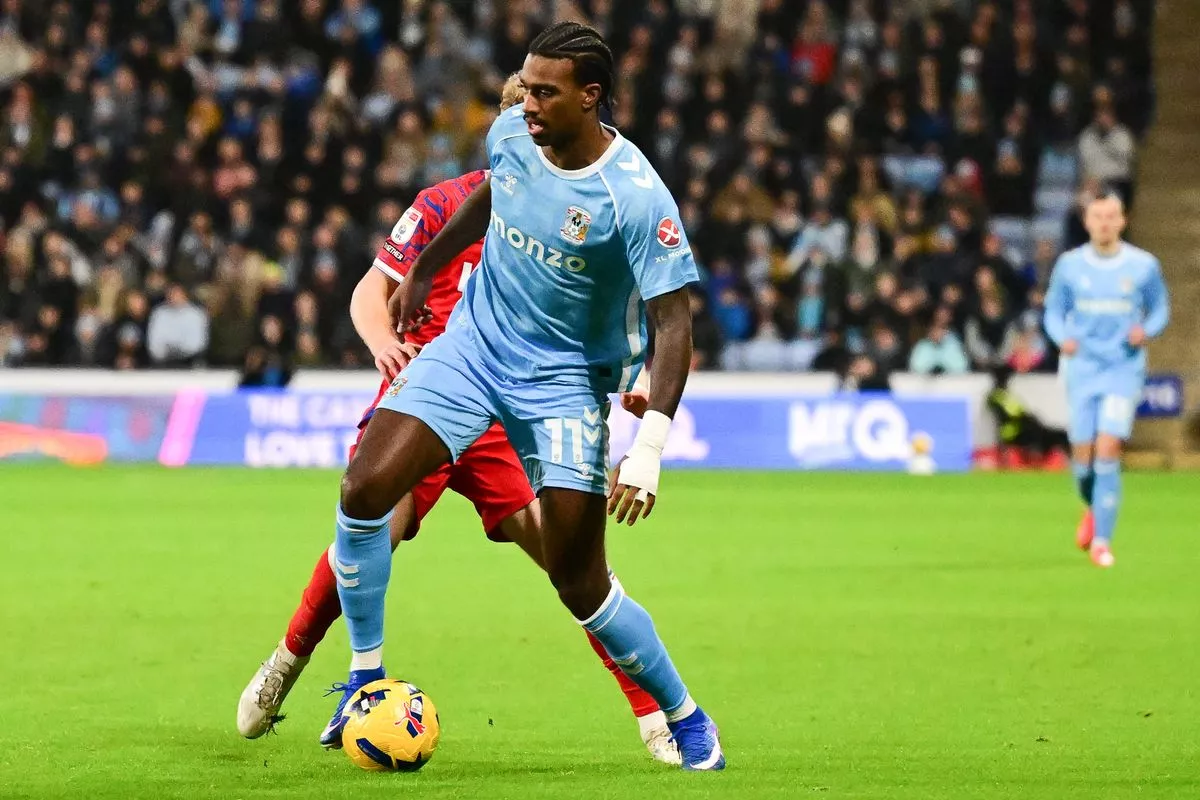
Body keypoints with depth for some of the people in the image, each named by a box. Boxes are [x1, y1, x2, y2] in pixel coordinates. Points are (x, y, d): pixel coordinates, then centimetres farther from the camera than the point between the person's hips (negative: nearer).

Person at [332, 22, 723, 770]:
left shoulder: (635, 197, -25)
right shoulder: (511, 134, -7)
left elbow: (673, 322, -25)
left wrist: (650, 447, -35)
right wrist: (424, 267, 28)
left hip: (566, 378, -5)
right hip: (474, 341, 5)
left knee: (580, 581, -8)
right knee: (364, 491, -12)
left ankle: (688, 720, 13)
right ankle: (367, 679, 7)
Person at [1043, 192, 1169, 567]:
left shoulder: (1144, 266, -1)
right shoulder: (1069, 264, 2)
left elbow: (1160, 309, 10)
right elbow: (1054, 311, 11)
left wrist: (1146, 330, -12)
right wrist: (1063, 337, -10)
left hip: (1124, 370, -2)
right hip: (1082, 368, 2)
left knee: (1108, 450, -15)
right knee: (1082, 456, -1)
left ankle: (1101, 541, -8)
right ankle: (1093, 508, 33)